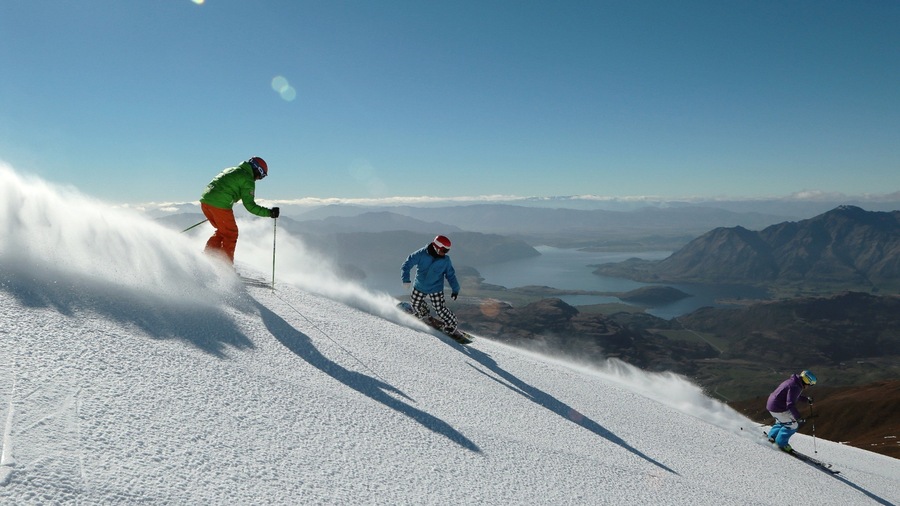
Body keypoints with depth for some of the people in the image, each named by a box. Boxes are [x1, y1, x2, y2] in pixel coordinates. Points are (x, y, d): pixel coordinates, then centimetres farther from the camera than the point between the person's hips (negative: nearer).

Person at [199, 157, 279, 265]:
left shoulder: (231, 170, 23)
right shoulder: (248, 180, -2)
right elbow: (250, 205, -7)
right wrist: (269, 212, -4)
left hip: (205, 201, 8)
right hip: (220, 205, -8)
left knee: (222, 231, 24)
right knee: (231, 234, 7)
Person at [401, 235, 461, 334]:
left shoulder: (445, 260, -13)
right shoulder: (421, 254, -20)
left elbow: (450, 274, -1)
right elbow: (408, 264, -16)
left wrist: (455, 289, -4)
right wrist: (406, 279, -26)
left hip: (436, 289, -1)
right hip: (419, 287, 1)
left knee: (440, 309, -4)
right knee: (415, 304, 16)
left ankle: (451, 323, 20)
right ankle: (423, 314, 49)